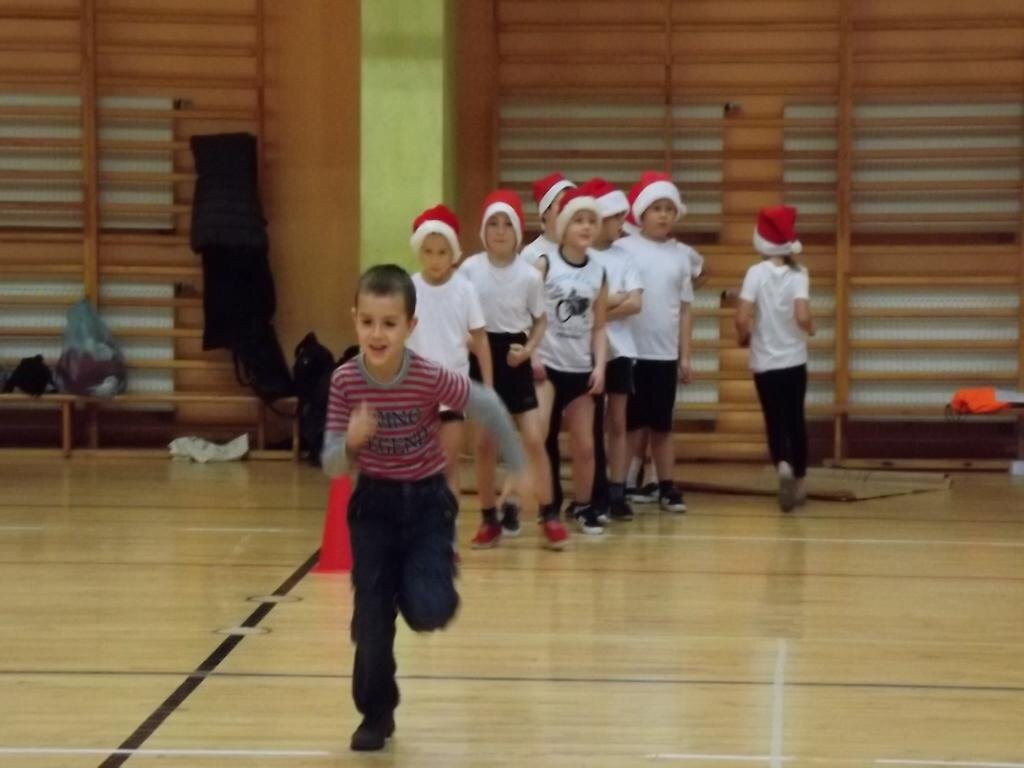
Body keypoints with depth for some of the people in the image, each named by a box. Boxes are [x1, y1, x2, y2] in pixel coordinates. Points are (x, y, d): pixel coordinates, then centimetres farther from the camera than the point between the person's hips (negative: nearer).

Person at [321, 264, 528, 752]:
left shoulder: (432, 378, -22)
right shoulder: (345, 382, -15)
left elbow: (489, 408, -6)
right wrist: (350, 443, -33)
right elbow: (332, 467, -10)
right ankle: (376, 715, 21)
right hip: (373, 503, 2)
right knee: (372, 619, 1)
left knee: (427, 612, -17)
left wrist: (519, 469, 1)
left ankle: (434, 583, 20)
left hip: (427, 501, -2)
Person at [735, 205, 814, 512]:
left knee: (774, 420, 4)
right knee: (795, 419, 16)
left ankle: (783, 466, -23)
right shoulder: (798, 274, -7)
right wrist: (811, 329, 2)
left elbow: (742, 318, -17)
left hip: (764, 361, -1)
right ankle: (799, 479, 23)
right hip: (794, 359, 1)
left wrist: (744, 337, 3)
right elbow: (802, 316, -20)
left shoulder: (756, 273, -9)